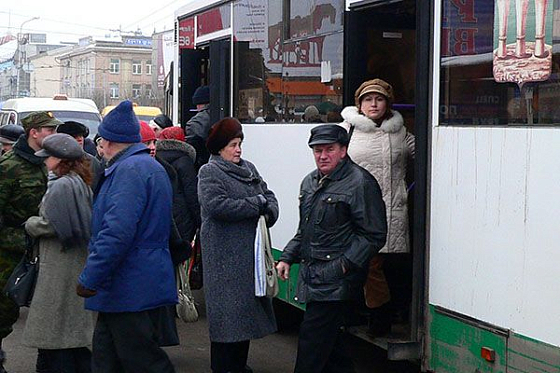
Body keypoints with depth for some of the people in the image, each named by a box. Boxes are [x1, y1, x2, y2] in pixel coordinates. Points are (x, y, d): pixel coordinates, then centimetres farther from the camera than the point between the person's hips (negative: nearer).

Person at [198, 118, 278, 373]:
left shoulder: (248, 168, 16)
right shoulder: (209, 172, -5)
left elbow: (268, 195, 15)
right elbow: (217, 205, -20)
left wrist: (268, 212, -8)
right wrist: (256, 205, -14)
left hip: (251, 250, 7)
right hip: (225, 254, -7)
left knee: (248, 306, 12)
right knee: (227, 312, -4)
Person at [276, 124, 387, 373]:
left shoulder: (360, 183, -10)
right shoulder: (310, 182, 16)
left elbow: (374, 236, -12)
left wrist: (345, 264, -18)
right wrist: (287, 257, 17)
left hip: (336, 282, -8)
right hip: (313, 276, 8)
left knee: (312, 337, -10)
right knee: (327, 340, 14)